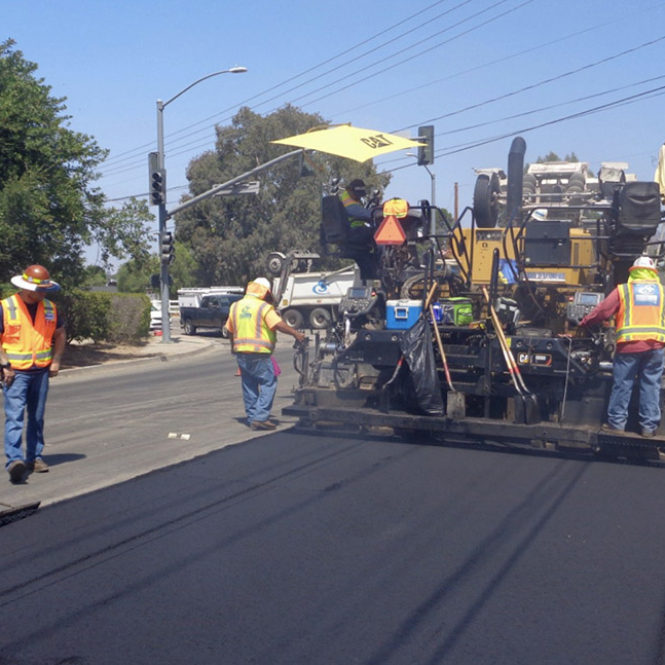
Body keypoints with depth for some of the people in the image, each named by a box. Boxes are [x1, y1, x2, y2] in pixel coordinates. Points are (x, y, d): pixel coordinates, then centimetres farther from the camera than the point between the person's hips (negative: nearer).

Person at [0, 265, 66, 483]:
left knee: (37, 418, 11)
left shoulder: (50, 308, 8)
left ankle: (34, 457, 21)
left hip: (41, 372, 5)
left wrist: (56, 361, 7)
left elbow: (60, 334, 18)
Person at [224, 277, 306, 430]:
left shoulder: (235, 306, 12)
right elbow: (279, 324, -18)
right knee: (268, 383, -1)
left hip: (241, 352, 7)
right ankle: (260, 416, -10)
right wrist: (295, 333, -14)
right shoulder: (264, 307, -7)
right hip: (259, 353, -7)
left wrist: (233, 346, 34)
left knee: (249, 386, 13)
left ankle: (252, 418, 16)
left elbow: (229, 330, 21)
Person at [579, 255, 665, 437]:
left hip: (630, 344, -2)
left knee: (622, 384, 5)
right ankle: (649, 426, 8)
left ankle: (616, 422, 8)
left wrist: (584, 323, 16)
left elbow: (602, 310, 5)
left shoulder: (623, 289, 7)